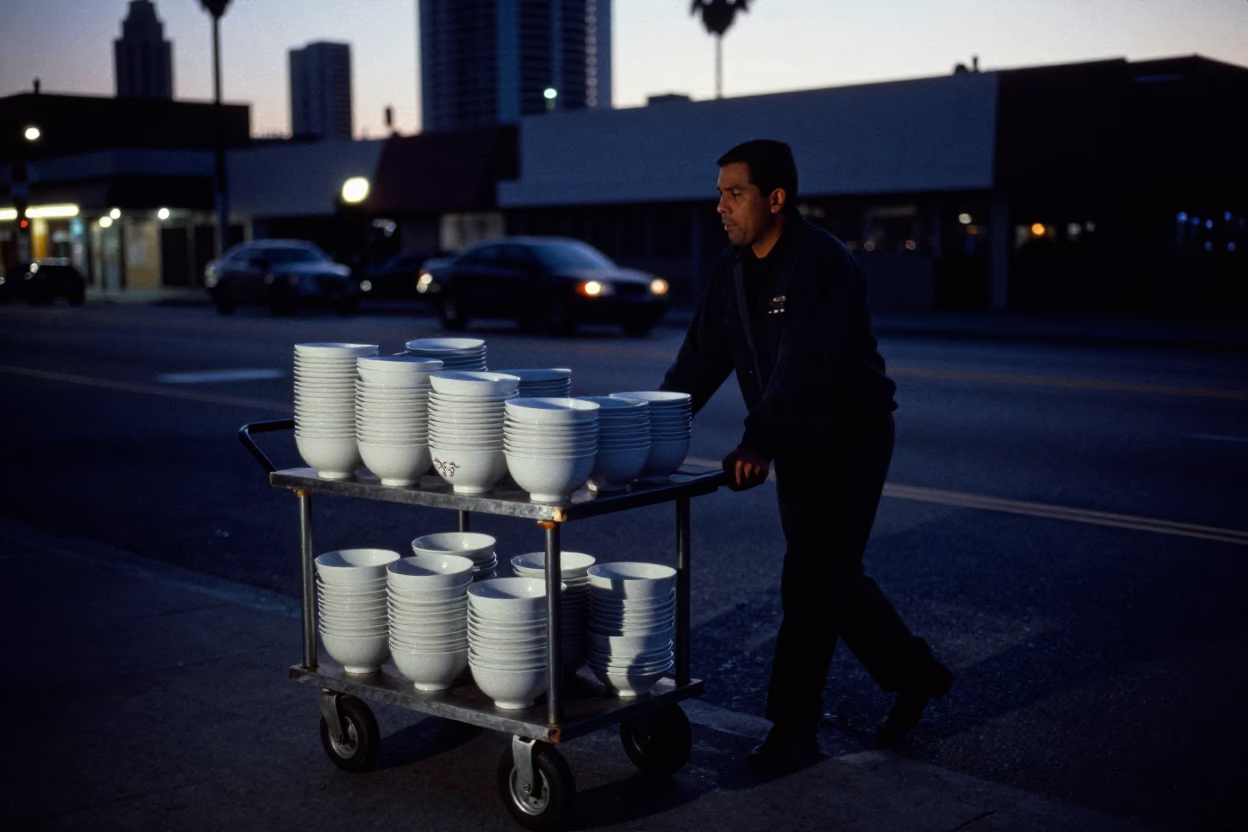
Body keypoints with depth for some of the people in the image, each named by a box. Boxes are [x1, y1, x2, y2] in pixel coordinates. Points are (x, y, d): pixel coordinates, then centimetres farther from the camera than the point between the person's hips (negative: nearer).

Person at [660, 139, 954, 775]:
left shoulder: (822, 265, -23)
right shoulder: (733, 269, 2)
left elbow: (802, 369, -35)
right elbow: (702, 357, 1)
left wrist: (758, 446, -44)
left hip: (850, 443, -8)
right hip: (795, 446, 8)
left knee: (810, 583, -6)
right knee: (830, 575, 16)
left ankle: (792, 730, 5)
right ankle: (914, 673, 33)